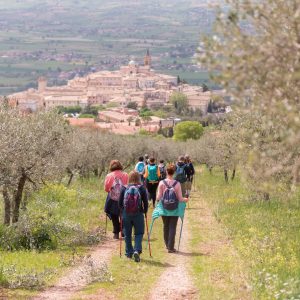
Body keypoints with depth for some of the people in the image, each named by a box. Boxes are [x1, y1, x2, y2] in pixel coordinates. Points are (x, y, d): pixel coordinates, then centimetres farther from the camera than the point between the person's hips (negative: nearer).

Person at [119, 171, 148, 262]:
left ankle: (129, 253, 20)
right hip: (138, 214, -1)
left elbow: (120, 202, 3)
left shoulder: (124, 188, -2)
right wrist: (144, 211, 17)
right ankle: (137, 250, -11)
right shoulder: (142, 188, -3)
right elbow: (145, 202, 0)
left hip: (126, 214, 1)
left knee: (127, 234, 13)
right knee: (139, 233, 8)